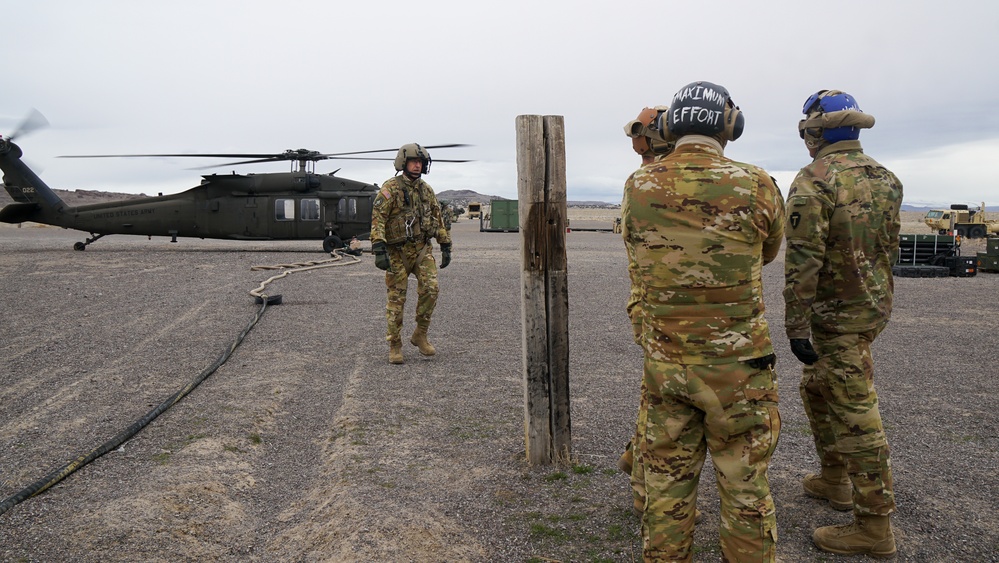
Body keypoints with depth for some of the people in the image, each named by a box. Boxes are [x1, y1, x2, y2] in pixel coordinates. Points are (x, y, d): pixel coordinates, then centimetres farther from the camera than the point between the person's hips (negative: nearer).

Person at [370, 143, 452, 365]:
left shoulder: (426, 190, 11)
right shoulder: (390, 188, -8)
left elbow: (438, 218, 18)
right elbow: (377, 218, -16)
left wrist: (446, 246, 14)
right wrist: (379, 249, -26)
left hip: (422, 248, 4)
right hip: (398, 251, -4)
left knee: (430, 288, -12)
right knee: (396, 298, 0)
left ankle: (420, 335, 7)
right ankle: (395, 346, 11)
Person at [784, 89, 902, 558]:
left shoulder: (814, 181, -17)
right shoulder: (885, 178, 8)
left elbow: (803, 260, -22)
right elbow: (889, 248, 16)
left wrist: (795, 326, -19)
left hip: (837, 314, -9)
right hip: (875, 305, 9)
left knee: (855, 414, -2)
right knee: (817, 387, 23)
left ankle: (874, 526, 8)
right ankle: (834, 480, 36)